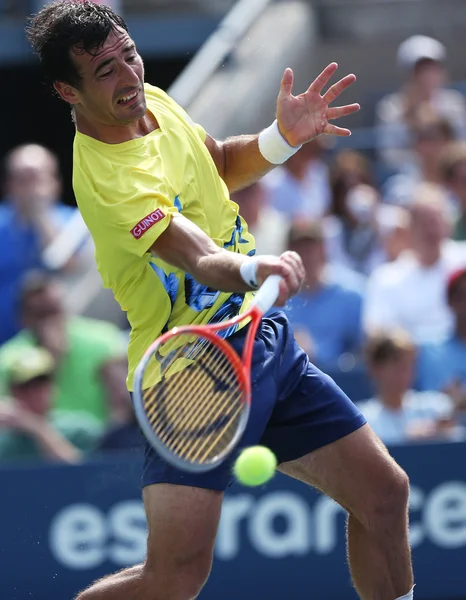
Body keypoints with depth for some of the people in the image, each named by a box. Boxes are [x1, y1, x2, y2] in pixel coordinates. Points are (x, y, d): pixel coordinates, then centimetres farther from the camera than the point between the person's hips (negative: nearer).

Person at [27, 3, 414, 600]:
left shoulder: (156, 103, 4)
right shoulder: (107, 179, -23)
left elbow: (222, 167, 24)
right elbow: (203, 261, -35)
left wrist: (283, 136, 5)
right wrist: (252, 269, -56)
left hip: (264, 342, 9)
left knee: (385, 493, 7)